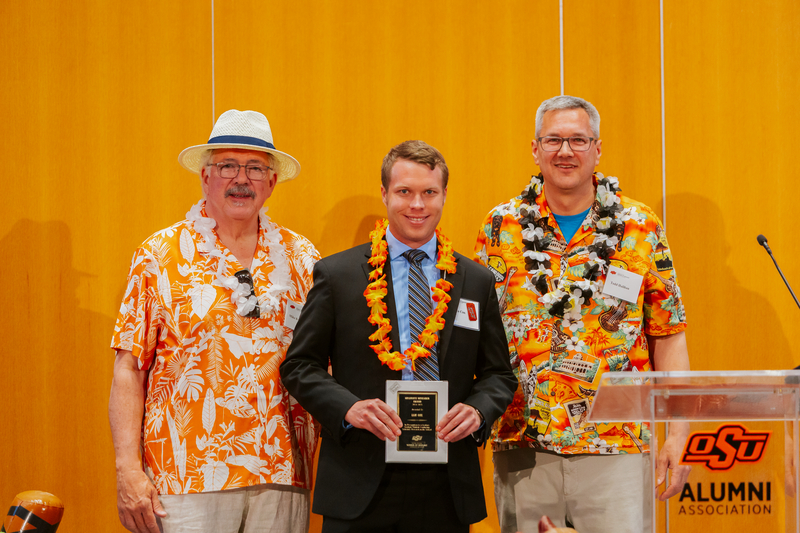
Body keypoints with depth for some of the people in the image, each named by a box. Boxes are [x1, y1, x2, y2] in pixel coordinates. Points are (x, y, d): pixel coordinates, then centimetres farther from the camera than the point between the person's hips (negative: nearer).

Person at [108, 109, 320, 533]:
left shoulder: (301, 258, 10)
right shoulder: (160, 255, 3)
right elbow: (129, 370, 0)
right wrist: (127, 470, -8)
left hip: (282, 481, 2)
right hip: (186, 480, -2)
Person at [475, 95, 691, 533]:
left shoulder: (641, 228, 4)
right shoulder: (502, 226, 6)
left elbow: (668, 336, 5)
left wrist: (678, 432, -1)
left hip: (616, 447, -1)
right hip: (522, 445, 1)